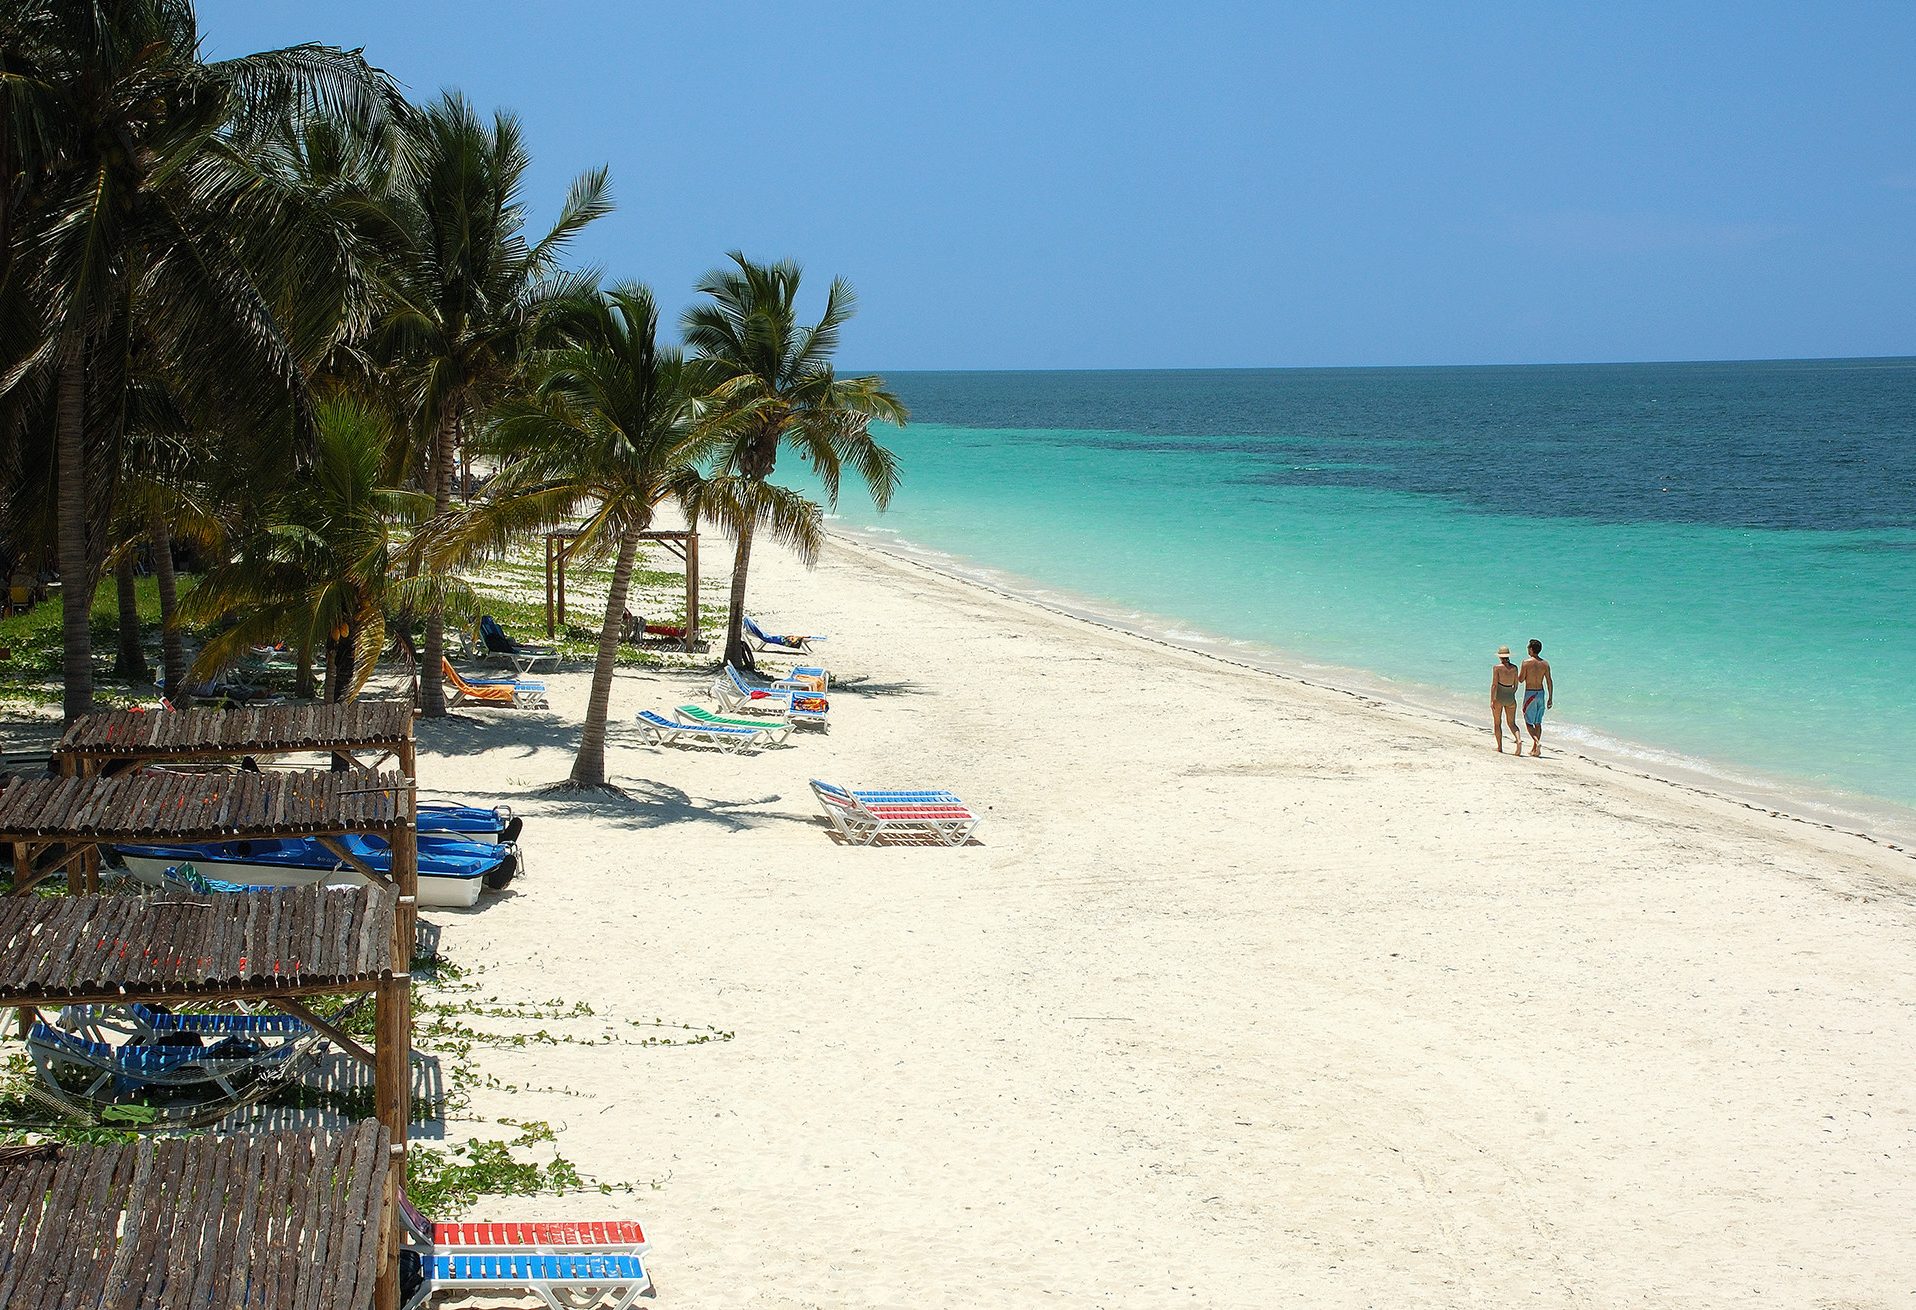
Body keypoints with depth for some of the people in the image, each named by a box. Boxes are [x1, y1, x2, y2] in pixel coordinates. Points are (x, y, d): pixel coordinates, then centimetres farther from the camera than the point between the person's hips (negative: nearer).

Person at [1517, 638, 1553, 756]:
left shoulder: (1527, 662, -12)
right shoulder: (1545, 663, 1)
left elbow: (1520, 679, -7)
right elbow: (1549, 681, 2)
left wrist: (1520, 671, 13)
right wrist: (1550, 698, 7)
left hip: (1530, 694, -5)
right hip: (1541, 693, 5)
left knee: (1528, 722, 2)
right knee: (1538, 723, 13)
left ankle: (1537, 742, -20)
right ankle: (1534, 748, 15)